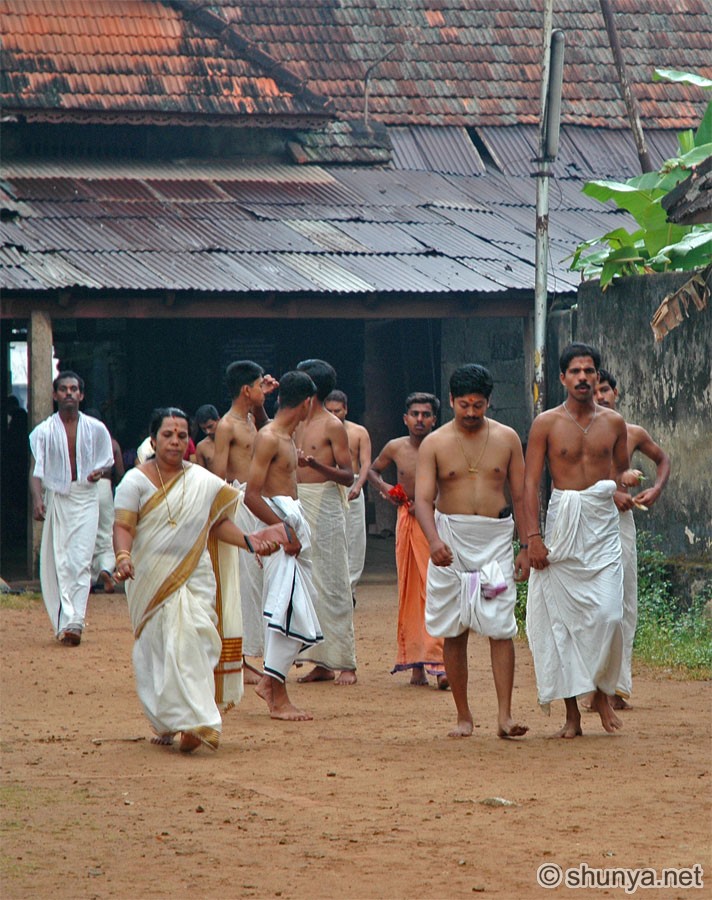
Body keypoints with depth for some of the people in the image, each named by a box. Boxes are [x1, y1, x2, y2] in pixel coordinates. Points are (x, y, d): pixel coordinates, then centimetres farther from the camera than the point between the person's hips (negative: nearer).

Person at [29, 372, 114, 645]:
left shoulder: (96, 429, 5)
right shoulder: (44, 432, 1)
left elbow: (106, 461, 17)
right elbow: (37, 469, -5)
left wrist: (99, 472, -7)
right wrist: (37, 499, -20)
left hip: (86, 498, 0)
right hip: (55, 499, 0)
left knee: (80, 561, -12)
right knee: (57, 563, -3)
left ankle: (73, 623, -18)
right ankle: (65, 622, 2)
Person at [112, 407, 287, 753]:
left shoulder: (203, 482, 8)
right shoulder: (136, 481, -1)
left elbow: (217, 523, 16)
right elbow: (123, 526, -9)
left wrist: (249, 541, 1)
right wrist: (123, 556, -28)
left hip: (193, 577, 1)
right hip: (150, 579, -1)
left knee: (191, 642, -12)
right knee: (156, 649, -3)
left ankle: (192, 723, -13)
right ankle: (165, 723, 5)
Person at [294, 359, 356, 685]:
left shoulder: (332, 426, -7)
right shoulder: (298, 425, 13)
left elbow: (348, 476, -11)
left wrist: (315, 464, -26)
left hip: (325, 506, -8)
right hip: (299, 505, 8)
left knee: (332, 586, -7)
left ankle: (345, 663, -5)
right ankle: (321, 662, 10)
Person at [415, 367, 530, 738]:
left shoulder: (506, 439, 6)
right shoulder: (434, 444, 1)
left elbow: (521, 496, 10)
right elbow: (423, 499, -8)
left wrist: (527, 547, 4)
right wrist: (433, 540, -25)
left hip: (496, 540, 0)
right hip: (450, 540, 0)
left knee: (501, 627, -10)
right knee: (453, 632, 3)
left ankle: (504, 716, -12)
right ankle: (463, 715, 12)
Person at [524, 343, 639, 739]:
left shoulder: (613, 422, 8)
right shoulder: (547, 423, 1)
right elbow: (531, 483, -1)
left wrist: (626, 477, -3)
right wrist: (533, 536, -9)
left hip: (603, 525, 1)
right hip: (563, 524, -1)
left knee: (607, 614, -12)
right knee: (563, 618, -1)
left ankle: (602, 692, 11)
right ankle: (572, 712, 5)